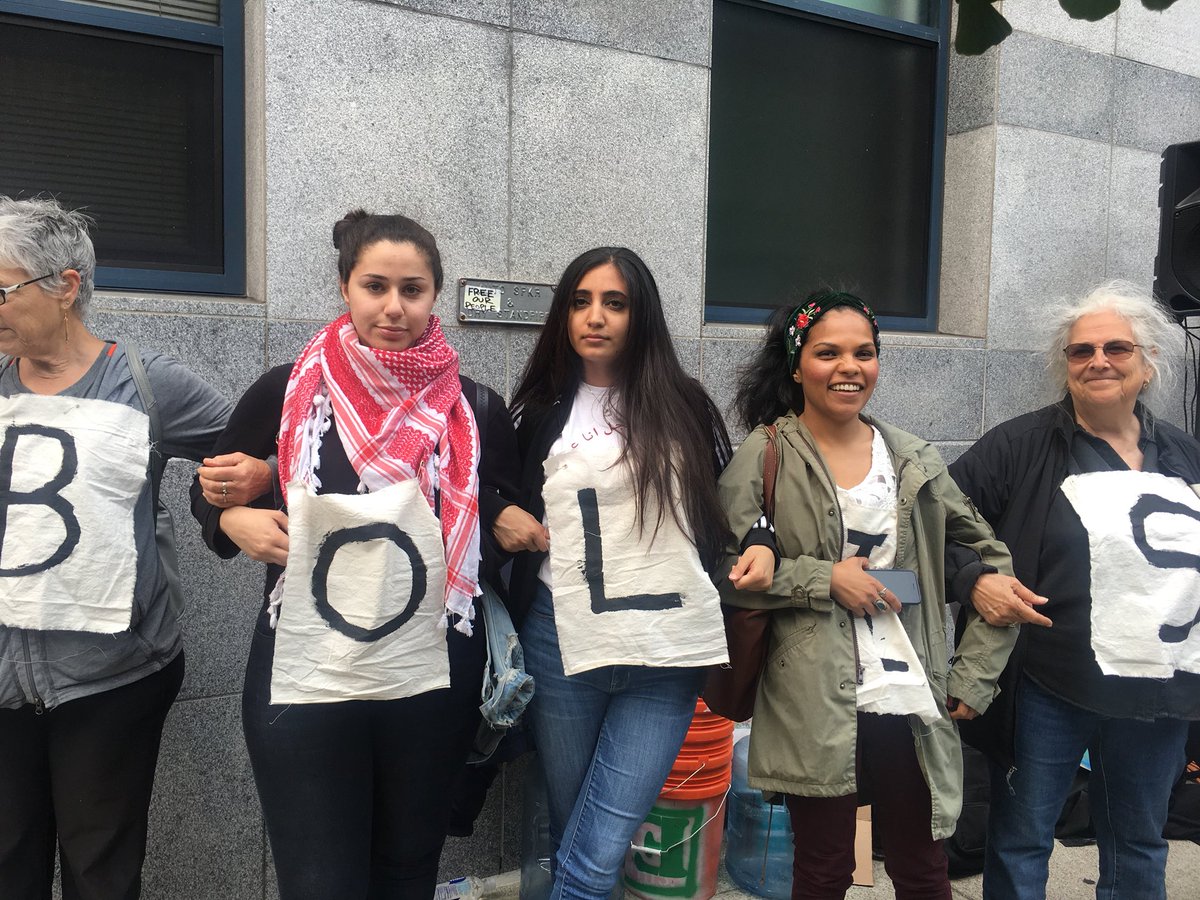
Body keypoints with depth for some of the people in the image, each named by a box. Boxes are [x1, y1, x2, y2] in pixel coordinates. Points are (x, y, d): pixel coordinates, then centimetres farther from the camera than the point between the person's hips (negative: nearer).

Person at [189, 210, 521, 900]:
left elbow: (504, 527, 13)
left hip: (432, 682, 1)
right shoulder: (287, 392, -1)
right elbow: (210, 490, 11)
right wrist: (235, 519, -9)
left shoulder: (475, 410, 1)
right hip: (303, 682, -1)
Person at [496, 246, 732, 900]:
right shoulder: (539, 413, 9)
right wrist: (501, 517, 0)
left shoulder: (683, 405, 7)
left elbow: (727, 508, 15)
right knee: (571, 843, 15)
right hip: (564, 645, 1)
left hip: (668, 653, -1)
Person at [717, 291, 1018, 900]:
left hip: (913, 705, 3)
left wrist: (973, 678, 6)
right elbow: (723, 572, -7)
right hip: (814, 709, -3)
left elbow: (994, 562, 12)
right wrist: (824, 580, -15)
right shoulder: (765, 457, -3)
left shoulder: (915, 460, 7)